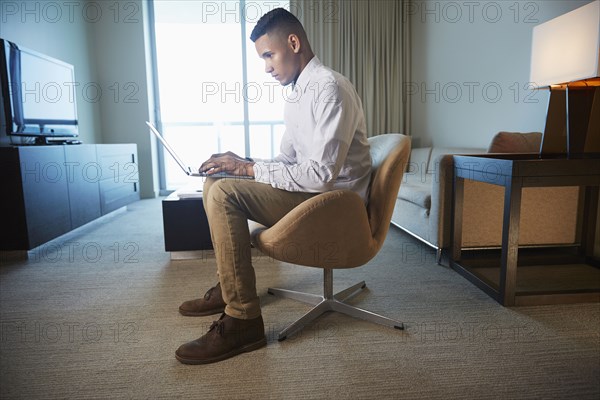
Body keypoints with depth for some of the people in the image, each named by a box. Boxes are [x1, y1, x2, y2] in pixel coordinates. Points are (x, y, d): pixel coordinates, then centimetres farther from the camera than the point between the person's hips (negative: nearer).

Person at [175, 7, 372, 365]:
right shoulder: (299, 95, 16)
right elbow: (288, 161, 18)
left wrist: (249, 168, -19)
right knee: (216, 182, 8)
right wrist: (242, 164, 2)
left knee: (224, 194, -23)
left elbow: (321, 174, -25)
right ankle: (228, 287, 13)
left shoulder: (329, 88, -16)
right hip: (313, 188, 10)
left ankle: (243, 321, -15)